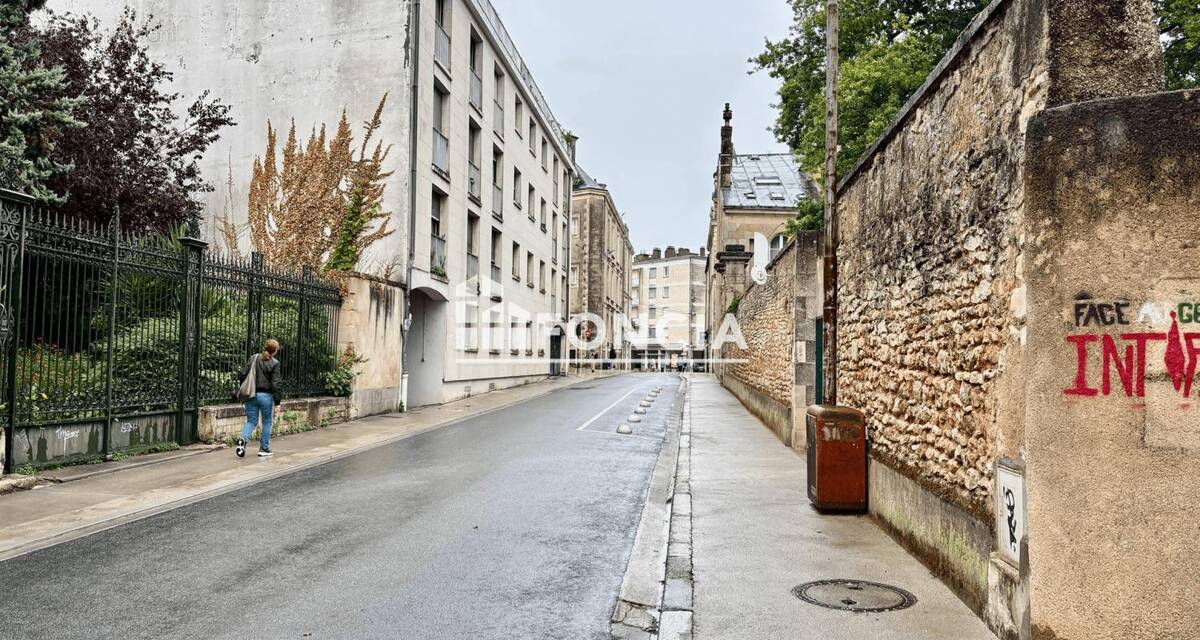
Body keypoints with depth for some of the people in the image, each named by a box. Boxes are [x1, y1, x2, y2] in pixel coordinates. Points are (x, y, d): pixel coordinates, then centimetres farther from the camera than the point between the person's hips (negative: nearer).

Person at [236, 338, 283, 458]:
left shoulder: (254, 358, 3)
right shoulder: (274, 363, -9)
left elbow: (242, 375, 1)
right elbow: (276, 384, -10)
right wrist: (277, 402, -6)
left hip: (251, 395, 3)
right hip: (266, 396, -3)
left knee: (251, 421, 13)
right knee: (267, 422, 12)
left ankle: (243, 439, -14)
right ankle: (264, 449, 16)